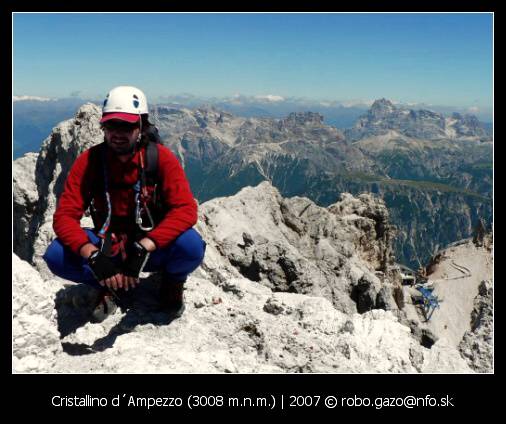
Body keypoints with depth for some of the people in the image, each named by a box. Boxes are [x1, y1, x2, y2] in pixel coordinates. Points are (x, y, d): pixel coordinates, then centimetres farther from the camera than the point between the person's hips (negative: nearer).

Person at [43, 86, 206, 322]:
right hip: (108, 247, 2)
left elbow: (186, 210, -26)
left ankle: (172, 283, 4)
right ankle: (112, 288, 5)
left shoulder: (161, 158, -17)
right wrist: (93, 256, -34)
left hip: (153, 248, -2)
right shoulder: (89, 161, -11)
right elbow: (64, 216, -16)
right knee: (56, 256, -24)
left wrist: (143, 249, -38)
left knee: (191, 246, -33)